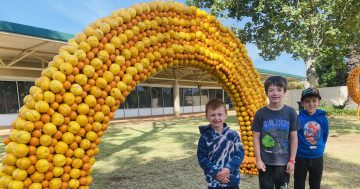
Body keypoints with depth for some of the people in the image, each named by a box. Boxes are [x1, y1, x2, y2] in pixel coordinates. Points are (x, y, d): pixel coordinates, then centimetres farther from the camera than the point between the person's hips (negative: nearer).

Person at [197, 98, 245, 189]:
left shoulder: (233, 134, -6)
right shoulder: (205, 137, -10)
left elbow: (240, 153, -5)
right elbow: (202, 159, -7)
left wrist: (229, 168, -17)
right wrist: (216, 172, -16)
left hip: (232, 180, 2)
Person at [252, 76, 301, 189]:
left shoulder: (290, 113, -5)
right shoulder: (260, 113, -7)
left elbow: (294, 138, -1)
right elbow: (256, 138, -4)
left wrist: (291, 160, -2)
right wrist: (258, 160, -6)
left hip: (284, 162, 1)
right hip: (265, 162, 0)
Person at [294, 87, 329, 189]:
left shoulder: (323, 119, -6)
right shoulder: (298, 118, -16)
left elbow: (324, 137, 8)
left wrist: (320, 148, 11)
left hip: (317, 158, 3)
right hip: (301, 157, -3)